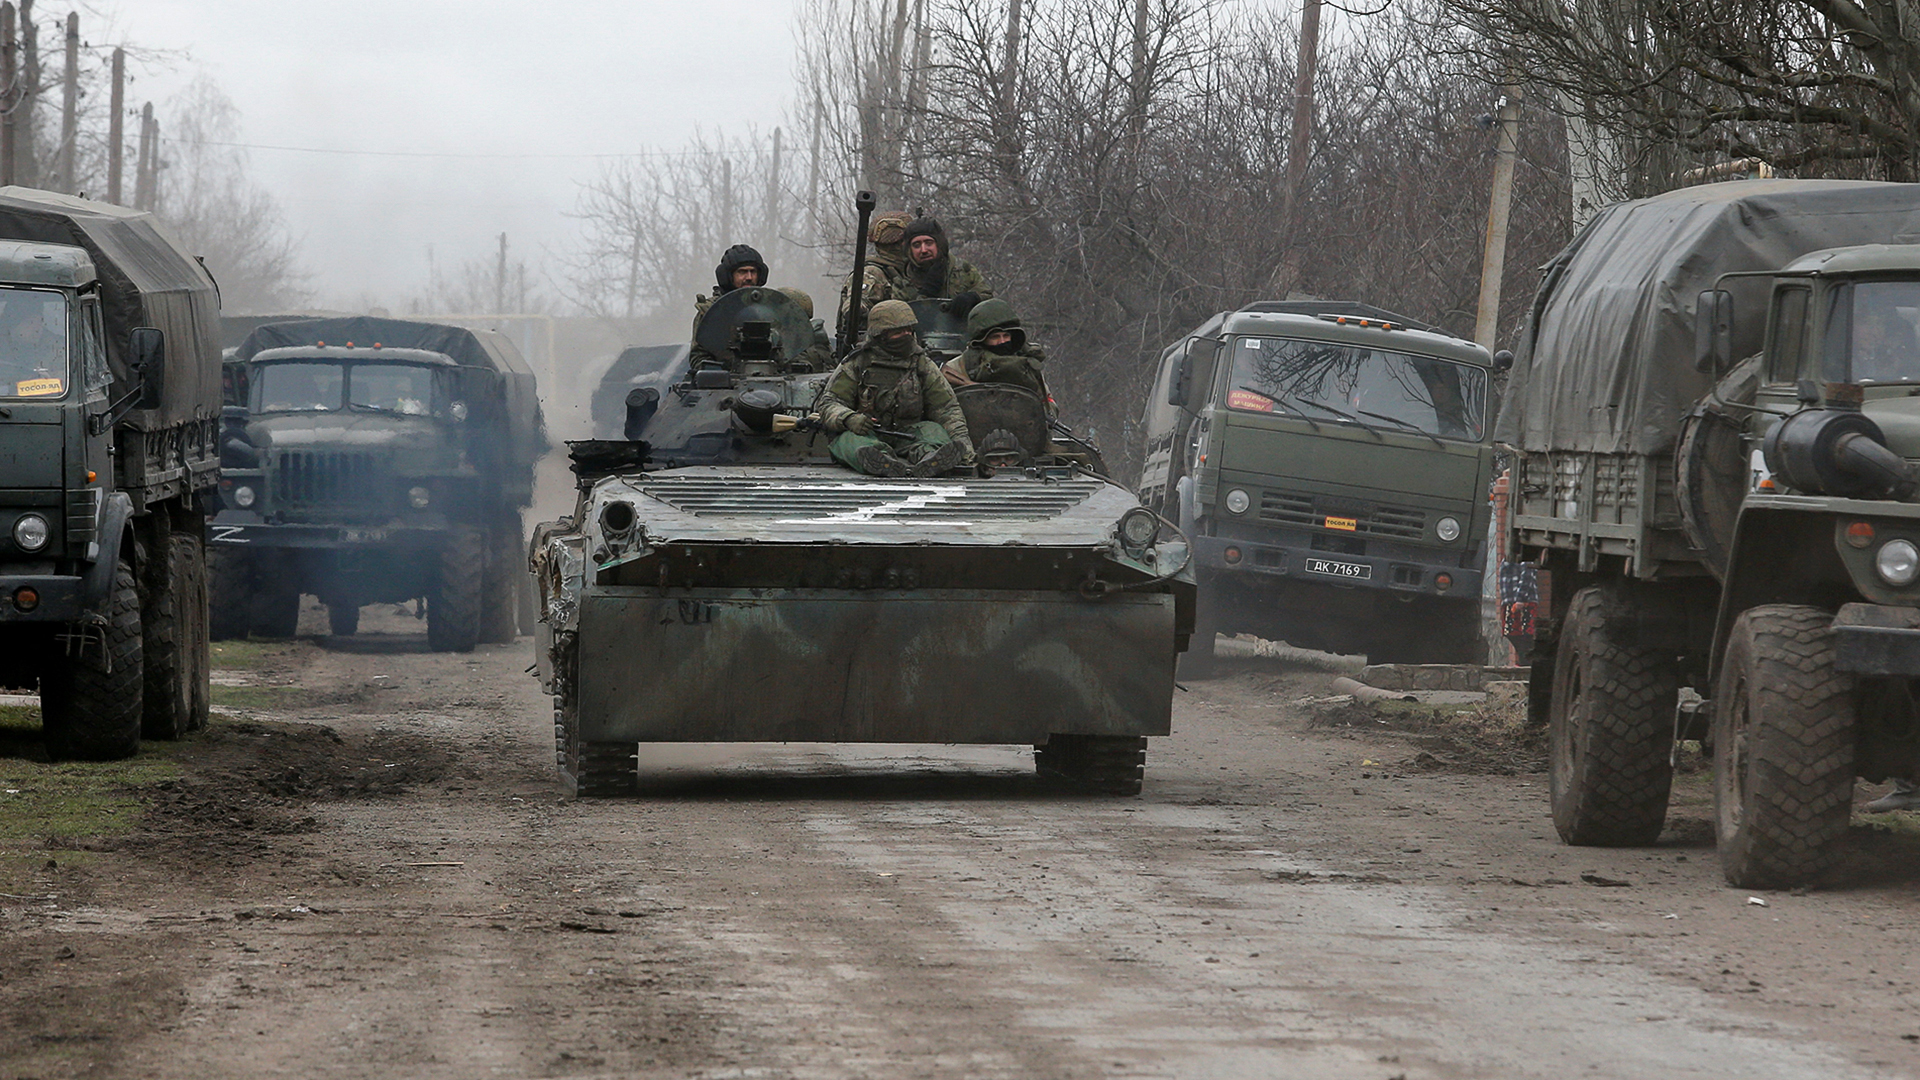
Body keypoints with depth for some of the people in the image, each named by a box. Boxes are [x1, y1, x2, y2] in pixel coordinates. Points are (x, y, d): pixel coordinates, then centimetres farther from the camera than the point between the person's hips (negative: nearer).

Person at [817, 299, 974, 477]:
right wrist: (848, 418, -23)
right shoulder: (856, 364, 6)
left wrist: (960, 437, -9)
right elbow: (829, 404, 1)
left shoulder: (923, 366, 13)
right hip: (866, 435, -2)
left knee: (933, 429, -25)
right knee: (851, 437, -34)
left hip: (905, 439, 2)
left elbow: (946, 408, 10)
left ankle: (925, 456, -60)